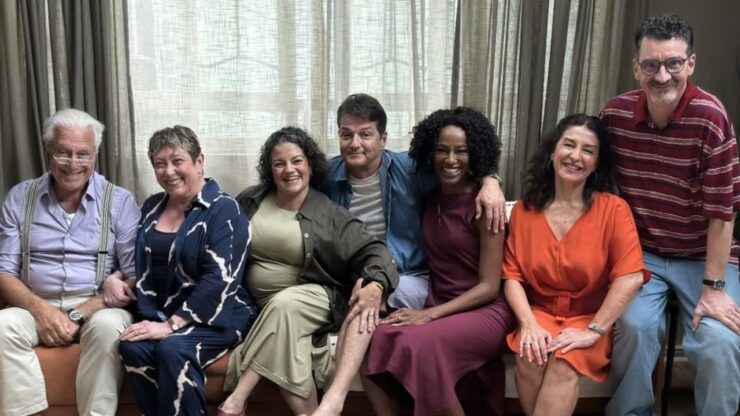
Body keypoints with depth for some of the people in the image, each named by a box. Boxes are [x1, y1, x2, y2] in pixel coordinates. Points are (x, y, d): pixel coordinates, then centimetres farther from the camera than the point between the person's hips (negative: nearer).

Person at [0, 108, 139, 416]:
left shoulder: (120, 201, 1)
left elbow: (136, 276, -4)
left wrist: (78, 315, -15)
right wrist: (40, 309, -16)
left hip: (98, 307, -2)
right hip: (36, 305, 2)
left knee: (108, 327, -35)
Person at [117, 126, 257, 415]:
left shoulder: (224, 210, -8)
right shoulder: (152, 207, 13)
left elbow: (219, 279, -18)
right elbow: (139, 264, 20)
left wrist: (172, 324, -23)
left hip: (216, 315, -5)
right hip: (159, 313, 5)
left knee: (173, 348, -34)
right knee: (132, 347, -26)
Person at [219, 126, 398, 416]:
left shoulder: (329, 214, -4)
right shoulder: (250, 200, 6)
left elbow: (371, 250, -11)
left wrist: (375, 284, -33)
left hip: (314, 297, -2)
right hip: (258, 305, 2)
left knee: (283, 305, -36)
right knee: (284, 349, -31)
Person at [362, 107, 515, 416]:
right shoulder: (430, 199, 9)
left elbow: (489, 287, -11)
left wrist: (430, 314, -19)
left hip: (486, 312, -5)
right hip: (438, 310, 5)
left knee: (419, 343, -33)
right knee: (376, 340, -24)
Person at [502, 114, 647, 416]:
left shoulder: (613, 209, -7)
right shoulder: (524, 210, 2)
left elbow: (630, 277, -16)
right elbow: (512, 275, -2)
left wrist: (593, 331, -20)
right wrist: (529, 323, -18)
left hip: (590, 318, -2)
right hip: (539, 313, 2)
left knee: (564, 363, -30)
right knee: (530, 357, -28)